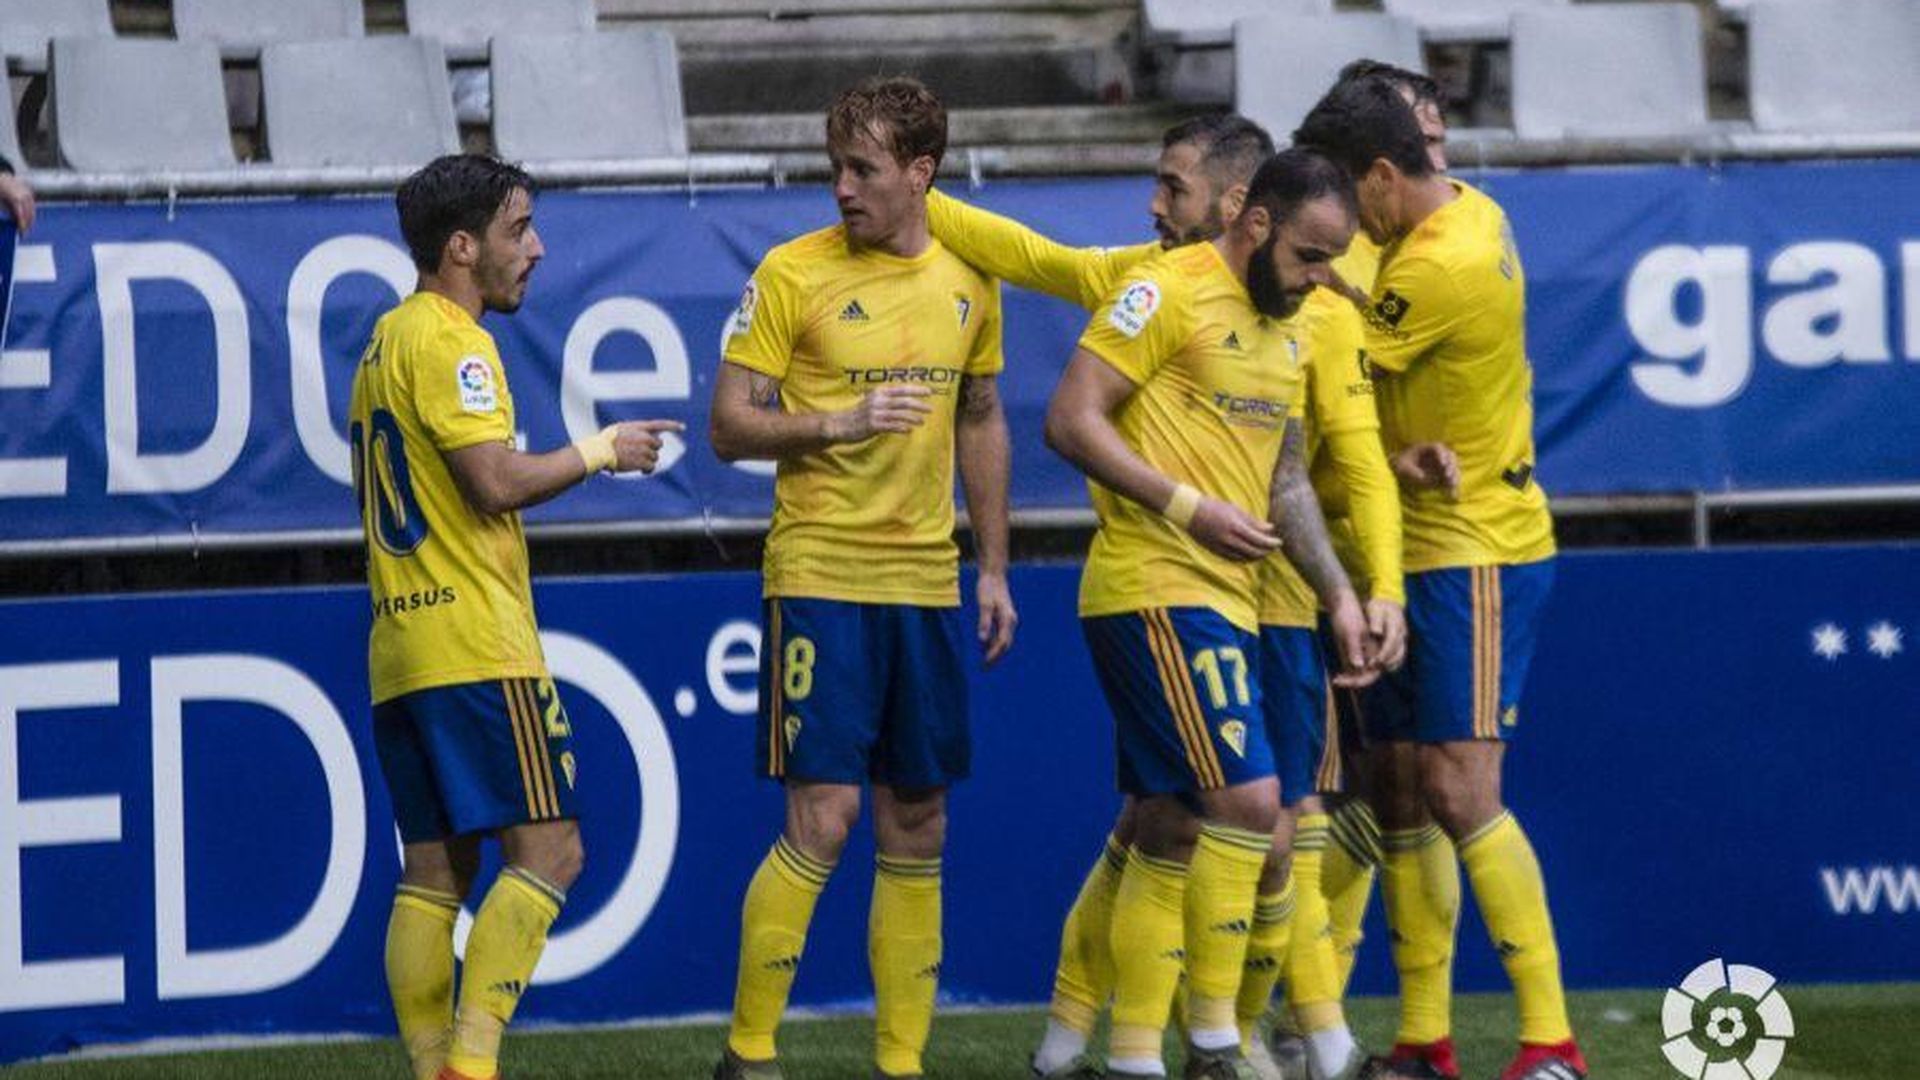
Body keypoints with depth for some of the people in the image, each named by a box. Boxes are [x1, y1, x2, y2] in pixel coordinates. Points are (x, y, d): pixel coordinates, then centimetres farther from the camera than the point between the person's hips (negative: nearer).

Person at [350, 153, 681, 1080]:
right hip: (475, 646, -10)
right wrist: (600, 451, -6)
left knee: (433, 872, 6)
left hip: (399, 647, 10)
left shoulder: (385, 343, 19)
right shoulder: (448, 342, -10)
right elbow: (496, 482, -19)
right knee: (547, 851, -10)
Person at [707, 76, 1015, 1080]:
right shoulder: (793, 274, -6)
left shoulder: (969, 282, 9)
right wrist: (845, 422, -20)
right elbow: (729, 426, -6)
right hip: (820, 574, -5)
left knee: (917, 828, 7)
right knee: (821, 818, -11)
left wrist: (994, 568, 17)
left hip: (928, 583, 5)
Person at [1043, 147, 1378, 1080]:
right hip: (1157, 592, -9)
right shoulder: (1169, 292, -9)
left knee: (1168, 831, 10)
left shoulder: (1283, 332, 18)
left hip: (1221, 602, 9)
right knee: (1248, 799, -15)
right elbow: (1071, 419, -14)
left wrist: (1339, 595, 17)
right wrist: (1189, 508, -18)